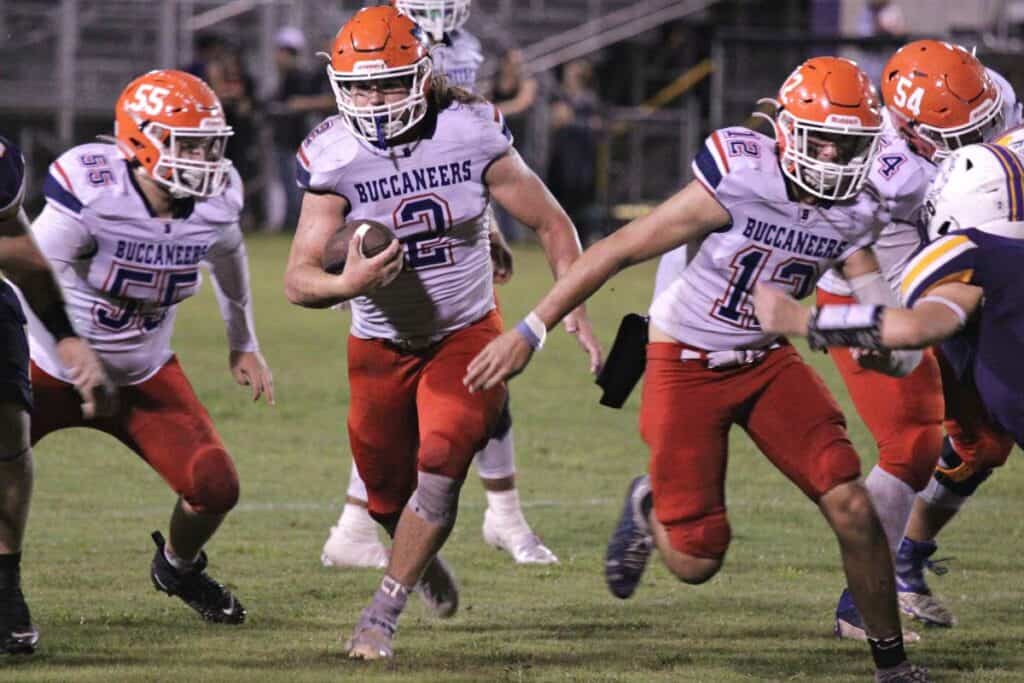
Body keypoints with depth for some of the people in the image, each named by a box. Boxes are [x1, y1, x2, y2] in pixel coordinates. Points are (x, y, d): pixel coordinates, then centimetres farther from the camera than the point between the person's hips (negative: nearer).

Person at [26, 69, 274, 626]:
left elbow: (228, 257, 13)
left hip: (145, 376, 4)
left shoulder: (215, 202, -11)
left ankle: (178, 568, 27)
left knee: (215, 487, -8)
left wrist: (243, 346, 24)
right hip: (53, 370, -4)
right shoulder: (90, 189, -30)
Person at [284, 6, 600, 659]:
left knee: (440, 473, -18)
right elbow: (298, 279, -21)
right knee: (389, 495, 11)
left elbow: (553, 225, -5)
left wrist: (575, 308, -14)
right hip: (381, 346, 1)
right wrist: (346, 284, -43)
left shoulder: (472, 135, -18)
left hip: (466, 335, -1)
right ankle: (423, 561, 46)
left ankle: (382, 616, -6)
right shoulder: (333, 158, -18)